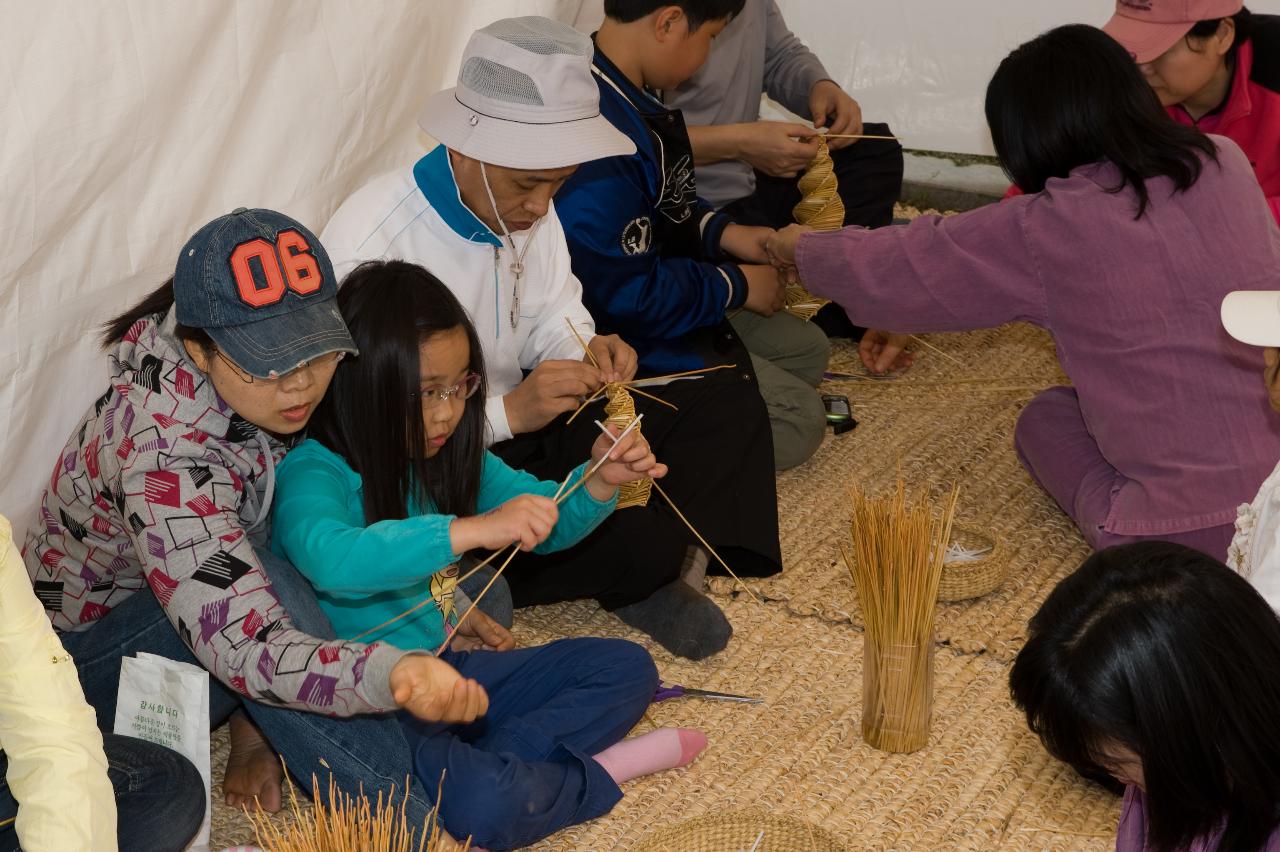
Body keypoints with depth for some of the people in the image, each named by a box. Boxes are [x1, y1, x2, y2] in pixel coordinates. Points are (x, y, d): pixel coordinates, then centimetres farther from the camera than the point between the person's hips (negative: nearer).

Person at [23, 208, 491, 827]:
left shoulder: (263, 395, -15)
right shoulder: (161, 453, -36)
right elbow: (244, 650, -42)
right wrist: (393, 674, -60)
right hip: (86, 662, -7)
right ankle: (415, 827, -29)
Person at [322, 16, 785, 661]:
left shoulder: (524, 206, -1)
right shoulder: (370, 244, -25)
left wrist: (584, 352, -12)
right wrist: (507, 412, -31)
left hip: (522, 421, 9)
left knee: (727, 403, 0)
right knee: (632, 544, -28)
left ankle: (664, 560, -11)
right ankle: (658, 562, 8)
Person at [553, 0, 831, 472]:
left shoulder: (618, 93, -2)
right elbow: (628, 296, -29)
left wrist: (722, 232, 1)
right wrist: (737, 286, -15)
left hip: (646, 295, 10)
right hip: (619, 335, -10)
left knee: (806, 348, 18)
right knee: (799, 420, -6)